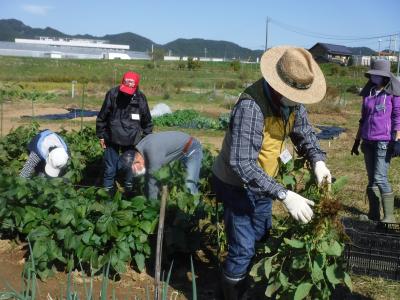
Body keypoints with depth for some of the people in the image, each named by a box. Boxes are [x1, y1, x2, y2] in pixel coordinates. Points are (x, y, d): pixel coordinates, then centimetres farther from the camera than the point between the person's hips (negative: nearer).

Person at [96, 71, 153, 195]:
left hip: (131, 140, 1)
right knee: (110, 168, 5)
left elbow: (147, 121, 2)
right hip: (112, 138, -1)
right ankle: (108, 192, 20)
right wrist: (101, 135, 0)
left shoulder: (141, 98, -10)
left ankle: (129, 191, 29)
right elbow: (102, 116, -4)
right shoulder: (112, 94, -15)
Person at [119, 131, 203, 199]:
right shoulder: (143, 149, -6)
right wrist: (146, 197, 8)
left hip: (192, 149, -9)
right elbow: (148, 174, 4)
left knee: (190, 185, -18)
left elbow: (152, 180, -28)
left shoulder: (153, 152, -35)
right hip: (182, 151, 10)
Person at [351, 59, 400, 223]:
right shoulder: (368, 93, 12)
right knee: (371, 178, 9)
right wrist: (357, 140, 18)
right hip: (368, 141, 6)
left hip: (384, 141, -6)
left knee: (380, 178, -11)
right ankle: (374, 214, 17)